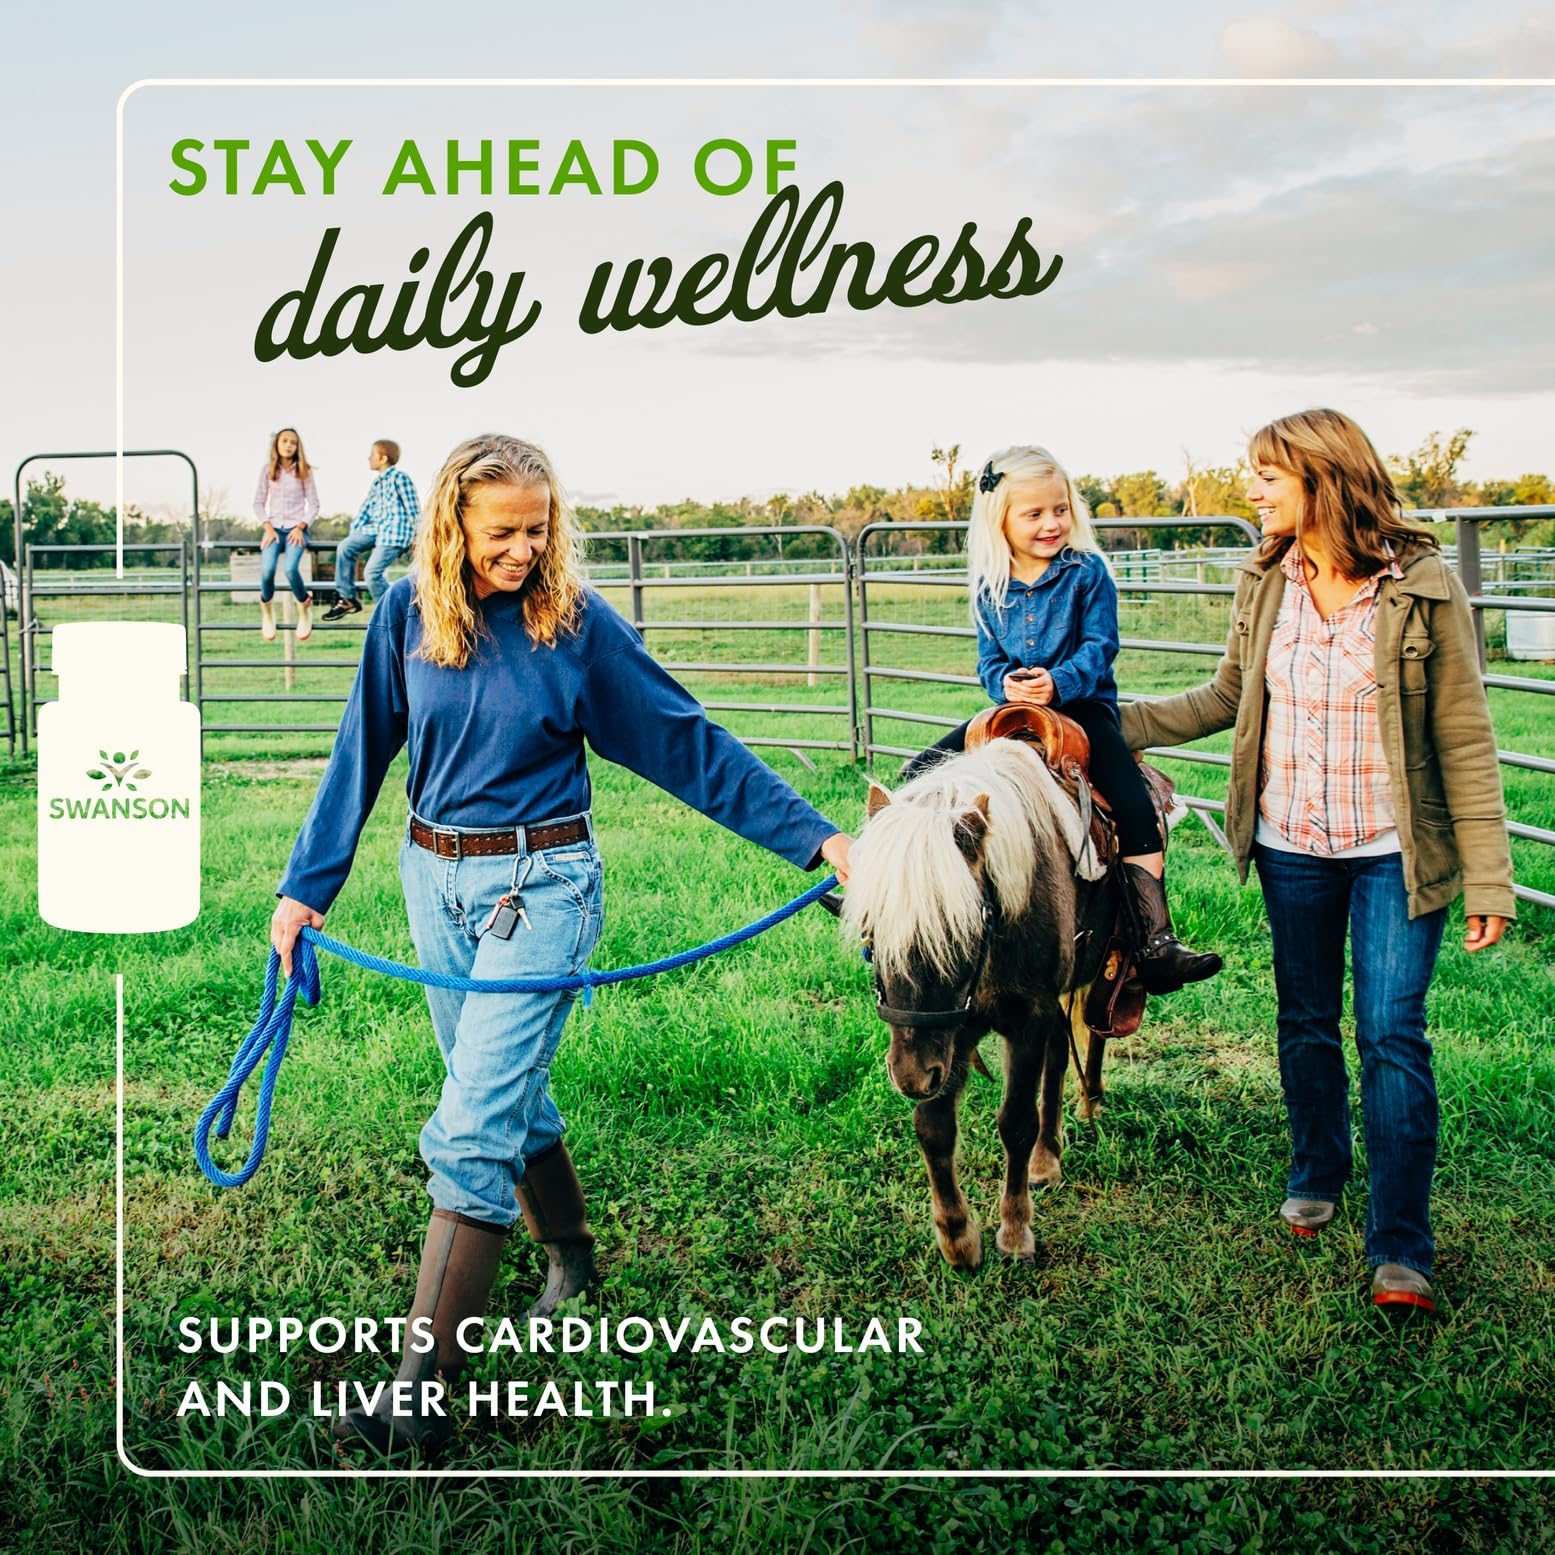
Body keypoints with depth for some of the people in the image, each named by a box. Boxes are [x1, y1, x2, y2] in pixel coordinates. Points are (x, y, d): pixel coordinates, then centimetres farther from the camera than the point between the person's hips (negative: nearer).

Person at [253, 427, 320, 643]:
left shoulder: (304, 471, 5)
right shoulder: (267, 469, 7)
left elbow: (314, 504, 5)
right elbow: (258, 503, 9)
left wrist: (300, 527, -9)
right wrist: (268, 528, -5)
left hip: (296, 529, -1)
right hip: (274, 528, 1)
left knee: (291, 569, -29)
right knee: (267, 570, -26)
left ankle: (304, 611, -4)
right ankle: (266, 611, 2)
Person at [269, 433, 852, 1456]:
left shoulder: (577, 621, -9)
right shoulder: (410, 613, 0)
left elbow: (691, 744, -5)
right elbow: (361, 755, 7)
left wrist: (813, 836, -7)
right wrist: (306, 887, 4)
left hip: (539, 886, -5)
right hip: (434, 880, 5)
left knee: (472, 1128, -11)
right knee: (508, 1093, 19)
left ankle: (424, 1387, -8)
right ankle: (573, 1256, 44)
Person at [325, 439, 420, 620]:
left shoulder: (399, 477, -9)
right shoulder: (377, 481, 18)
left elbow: (413, 509, -9)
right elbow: (366, 508, 22)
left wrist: (416, 537, -8)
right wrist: (353, 532, 16)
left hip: (395, 532, -9)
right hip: (375, 528, 9)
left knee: (373, 572, -18)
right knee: (345, 547, -4)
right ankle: (347, 599, 3)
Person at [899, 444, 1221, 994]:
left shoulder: (1087, 572, -4)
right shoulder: (990, 586, 5)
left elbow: (1100, 646, -9)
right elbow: (989, 658, 7)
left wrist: (1059, 682, -28)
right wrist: (1006, 681, -18)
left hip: (1083, 706, -4)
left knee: (1134, 804, -27)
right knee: (921, 774, -10)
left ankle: (1153, 942, -26)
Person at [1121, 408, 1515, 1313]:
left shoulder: (1423, 589, -13)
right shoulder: (1265, 585, 1)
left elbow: (1465, 741, -11)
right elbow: (1228, 698, 14)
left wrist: (1488, 879, -13)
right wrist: (1121, 726, 6)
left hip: (1394, 853, -4)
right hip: (1290, 843, 5)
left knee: (1392, 1035, -6)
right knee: (1307, 1023, 16)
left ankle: (1401, 1247, 1)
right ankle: (1317, 1175, 38)